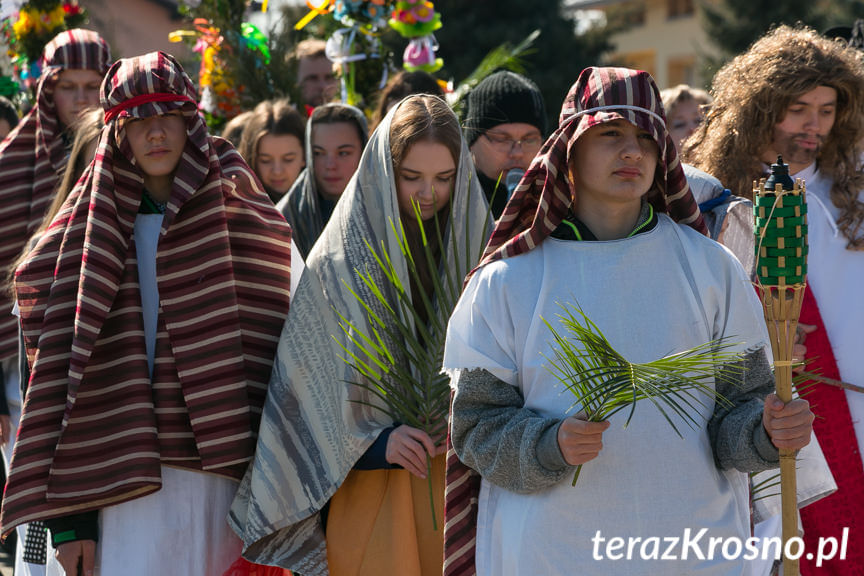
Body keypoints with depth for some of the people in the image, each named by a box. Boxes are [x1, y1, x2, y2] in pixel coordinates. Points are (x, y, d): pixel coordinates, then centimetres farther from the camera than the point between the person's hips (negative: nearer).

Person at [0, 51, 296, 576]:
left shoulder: (242, 222, 6)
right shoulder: (94, 233, 6)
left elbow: (271, 346, 2)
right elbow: (59, 362, 3)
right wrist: (69, 513, -4)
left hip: (222, 475, 0)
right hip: (127, 481, 0)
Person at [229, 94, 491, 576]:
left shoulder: (478, 247, 5)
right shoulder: (341, 260, -1)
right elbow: (308, 377, -1)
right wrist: (375, 441, -14)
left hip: (462, 476, 2)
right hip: (368, 477, -2)